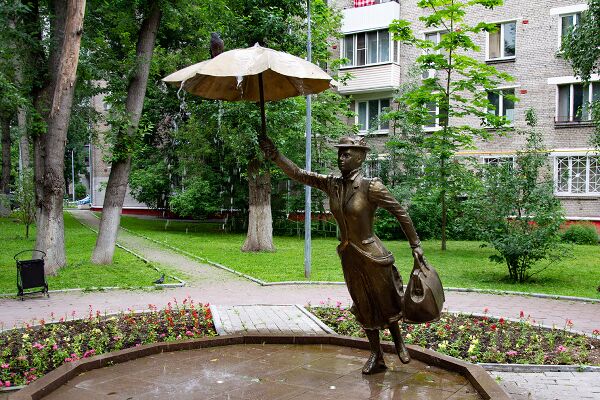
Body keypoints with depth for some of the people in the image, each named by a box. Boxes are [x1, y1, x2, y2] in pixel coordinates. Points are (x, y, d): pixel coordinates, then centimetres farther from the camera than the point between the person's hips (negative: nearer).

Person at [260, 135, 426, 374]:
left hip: (371, 254, -5)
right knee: (364, 308, 16)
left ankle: (399, 343, 41)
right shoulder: (332, 184, -3)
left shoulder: (371, 187, -19)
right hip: (348, 256, 5)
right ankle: (376, 356, 31)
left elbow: (400, 212, -12)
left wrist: (415, 245, -8)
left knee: (385, 303, 13)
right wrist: (275, 156, -15)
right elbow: (299, 174, -2)